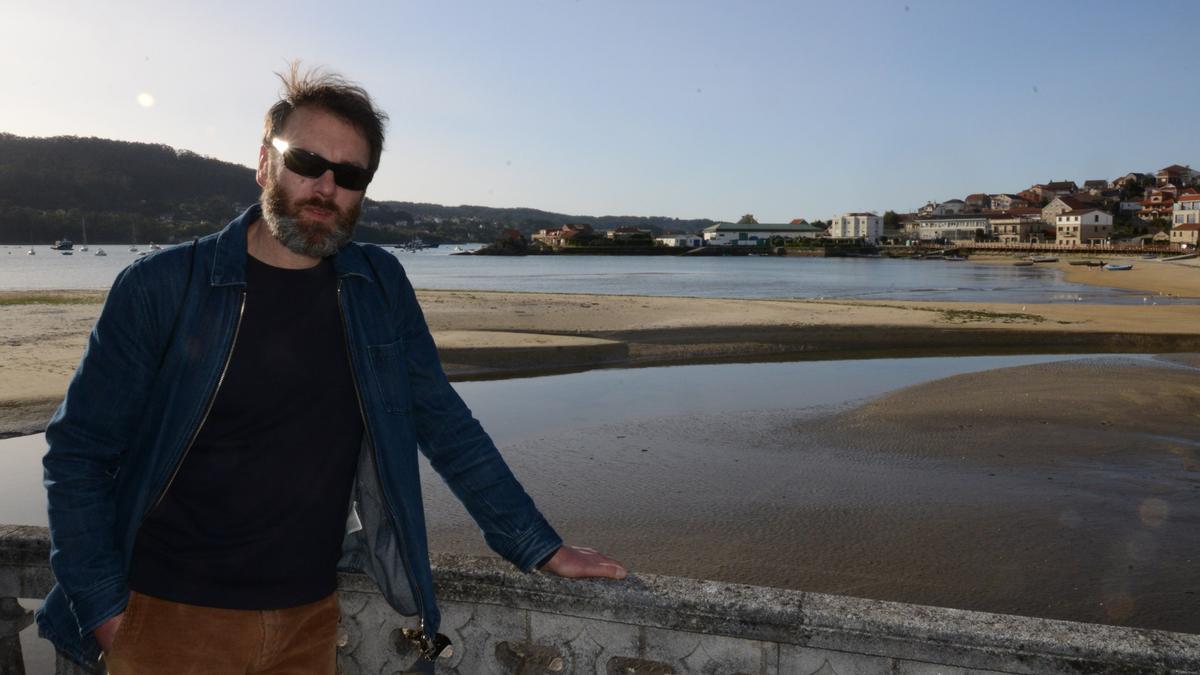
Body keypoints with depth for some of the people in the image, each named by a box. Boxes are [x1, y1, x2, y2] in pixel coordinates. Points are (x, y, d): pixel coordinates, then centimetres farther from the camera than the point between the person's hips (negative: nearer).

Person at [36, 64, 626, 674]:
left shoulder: (380, 287, -2)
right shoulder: (160, 287, -10)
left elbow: (444, 424, 1)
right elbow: (79, 451, -4)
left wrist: (539, 547, -1)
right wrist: (106, 614, -10)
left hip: (309, 617, 3)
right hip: (173, 616, -2)